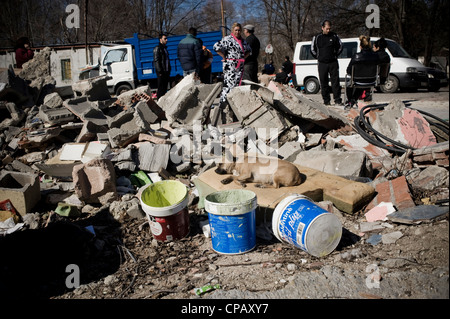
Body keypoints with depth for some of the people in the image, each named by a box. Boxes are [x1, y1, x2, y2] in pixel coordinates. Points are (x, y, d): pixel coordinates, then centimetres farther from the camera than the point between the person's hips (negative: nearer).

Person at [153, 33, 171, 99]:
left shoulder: (164, 48, 20)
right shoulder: (157, 48, -8)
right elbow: (156, 61, -14)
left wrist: (168, 71, 18)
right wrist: (160, 71, -20)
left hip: (166, 72, 9)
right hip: (161, 73, -9)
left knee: (165, 88, 11)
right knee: (161, 89, -7)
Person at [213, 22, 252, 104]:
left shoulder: (243, 41, 16)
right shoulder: (227, 39, -6)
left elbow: (249, 50, 33)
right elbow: (216, 46, -18)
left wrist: (243, 57, 16)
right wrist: (224, 57, -14)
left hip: (240, 66, 7)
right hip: (230, 65, -7)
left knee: (237, 83, 7)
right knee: (228, 83, -12)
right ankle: (223, 101, -10)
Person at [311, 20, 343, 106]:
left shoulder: (334, 36, 4)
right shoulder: (317, 37, 3)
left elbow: (340, 46, 17)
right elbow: (313, 49, 14)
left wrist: (335, 55, 11)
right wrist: (318, 57, 10)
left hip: (333, 63, 0)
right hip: (322, 64, 0)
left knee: (335, 81, -3)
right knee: (324, 83, 2)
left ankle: (337, 100, 0)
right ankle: (326, 101, 9)